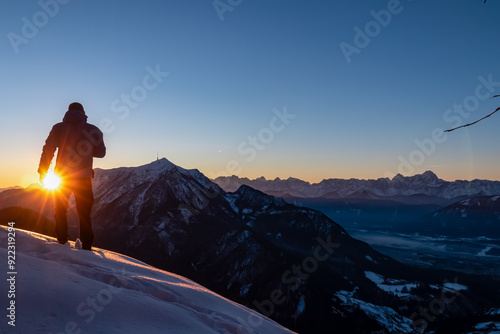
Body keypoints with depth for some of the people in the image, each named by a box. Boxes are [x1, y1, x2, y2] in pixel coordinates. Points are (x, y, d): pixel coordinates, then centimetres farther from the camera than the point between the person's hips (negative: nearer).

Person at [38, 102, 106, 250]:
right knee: (84, 214, 9)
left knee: (60, 212, 16)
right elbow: (101, 153, 7)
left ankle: (62, 243, 18)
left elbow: (48, 150, -1)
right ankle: (86, 246, 7)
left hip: (62, 177, 1)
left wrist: (42, 171, 6)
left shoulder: (58, 128, 1)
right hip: (84, 178, 0)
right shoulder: (93, 130, -1)